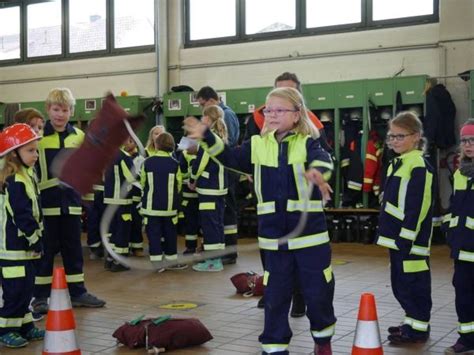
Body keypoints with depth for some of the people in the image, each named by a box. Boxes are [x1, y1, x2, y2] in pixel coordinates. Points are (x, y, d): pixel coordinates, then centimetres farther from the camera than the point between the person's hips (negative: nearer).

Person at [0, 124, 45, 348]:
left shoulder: (25, 176, 13)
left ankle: (24, 326, 26)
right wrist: (36, 241, -15)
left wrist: (35, 240, 19)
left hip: (23, 246, 10)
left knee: (25, 289, 16)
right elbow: (23, 217, -23)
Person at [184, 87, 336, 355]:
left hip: (310, 232, -2)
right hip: (274, 236, 3)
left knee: (318, 292, 8)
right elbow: (230, 157, -2)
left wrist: (318, 172, -50)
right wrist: (207, 137, -18)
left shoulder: (308, 143, -6)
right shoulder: (258, 145, 6)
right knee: (276, 295, 8)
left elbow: (323, 160, -26)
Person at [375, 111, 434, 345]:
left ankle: (418, 329, 9)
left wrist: (405, 238, -21)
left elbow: (417, 207, -20)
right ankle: (412, 322, 30)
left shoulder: (419, 166, -15)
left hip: (410, 238, -10)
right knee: (400, 283, 17)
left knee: (413, 282, -1)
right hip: (396, 236, 10)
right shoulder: (397, 163, 15)